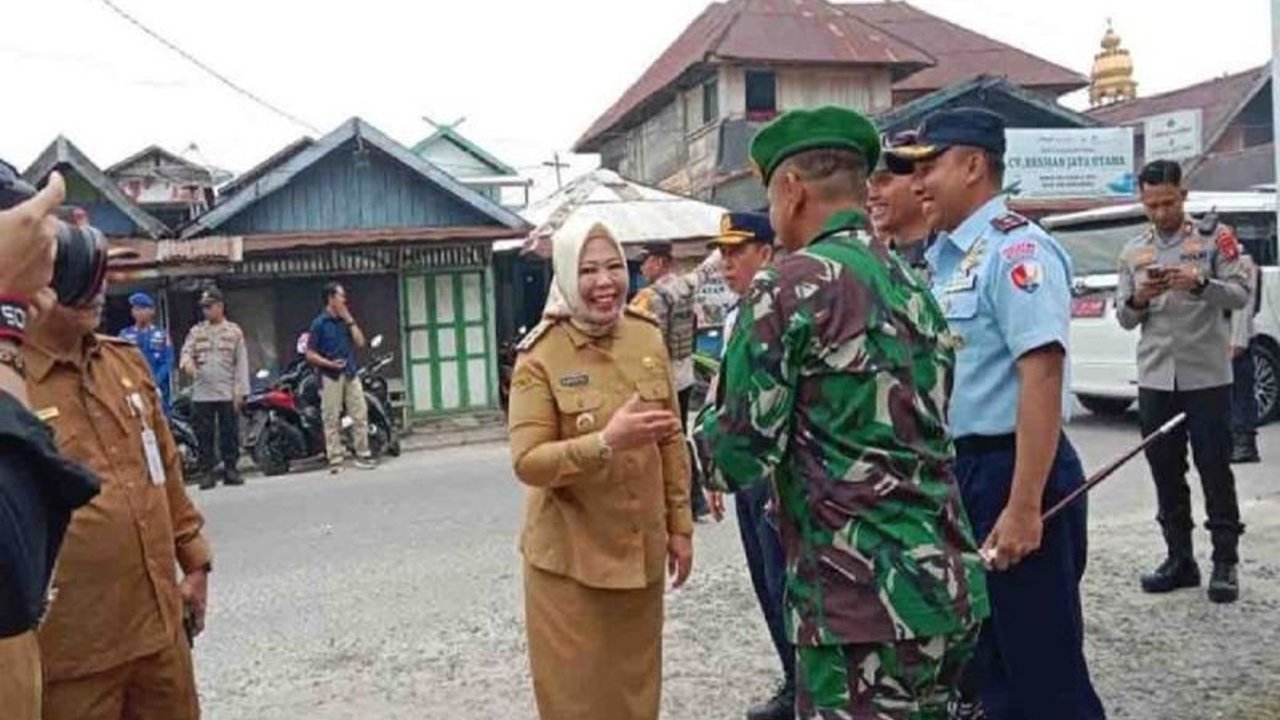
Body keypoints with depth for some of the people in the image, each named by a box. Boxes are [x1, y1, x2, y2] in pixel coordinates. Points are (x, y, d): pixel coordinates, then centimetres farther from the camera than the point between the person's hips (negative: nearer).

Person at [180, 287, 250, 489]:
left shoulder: (234, 331, 5)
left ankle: (231, 469, 10)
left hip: (227, 394, -1)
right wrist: (188, 362, -22)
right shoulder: (196, 332, 11)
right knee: (204, 435, 3)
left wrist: (240, 391, -4)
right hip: (201, 394, 2)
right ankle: (206, 472, 8)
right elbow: (186, 351, 4)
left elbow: (241, 363, 3)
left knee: (230, 434, 2)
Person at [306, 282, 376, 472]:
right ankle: (335, 460, 4)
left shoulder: (345, 320, 12)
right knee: (332, 419, -1)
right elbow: (310, 354, -5)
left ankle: (363, 455, 10)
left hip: (350, 374, 5)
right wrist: (330, 364, -18)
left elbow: (360, 342, 3)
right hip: (330, 376, -5)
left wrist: (349, 320, -2)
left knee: (360, 414, 2)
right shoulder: (319, 323, -3)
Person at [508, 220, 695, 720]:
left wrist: (680, 526, 8)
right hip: (569, 557, -4)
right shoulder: (540, 356, -14)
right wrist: (607, 441, -31)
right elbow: (527, 462, -18)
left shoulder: (648, 339, 0)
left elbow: (672, 440, 8)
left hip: (641, 549, 4)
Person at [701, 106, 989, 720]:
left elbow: (740, 460, -13)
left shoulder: (790, 288, -11)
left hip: (864, 603, -8)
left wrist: (712, 428, 8)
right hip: (949, 585, 8)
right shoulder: (914, 286, 13)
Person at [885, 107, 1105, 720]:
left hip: (1008, 472, -9)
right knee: (980, 659, 21)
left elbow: (1042, 377, -23)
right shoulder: (941, 258, 12)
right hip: (958, 472, 9)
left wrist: (1024, 506, -27)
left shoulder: (1014, 249, -15)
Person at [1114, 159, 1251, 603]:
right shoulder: (1133, 252, 11)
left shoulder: (1214, 237, 2)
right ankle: (1179, 560, 19)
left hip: (1207, 376, -4)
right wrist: (1139, 300, -12)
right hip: (1155, 380, 4)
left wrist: (1201, 284, -23)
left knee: (1215, 470, 0)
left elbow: (1240, 294, -6)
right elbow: (1124, 319, 10)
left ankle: (1225, 563, 9)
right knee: (1165, 474, 8)